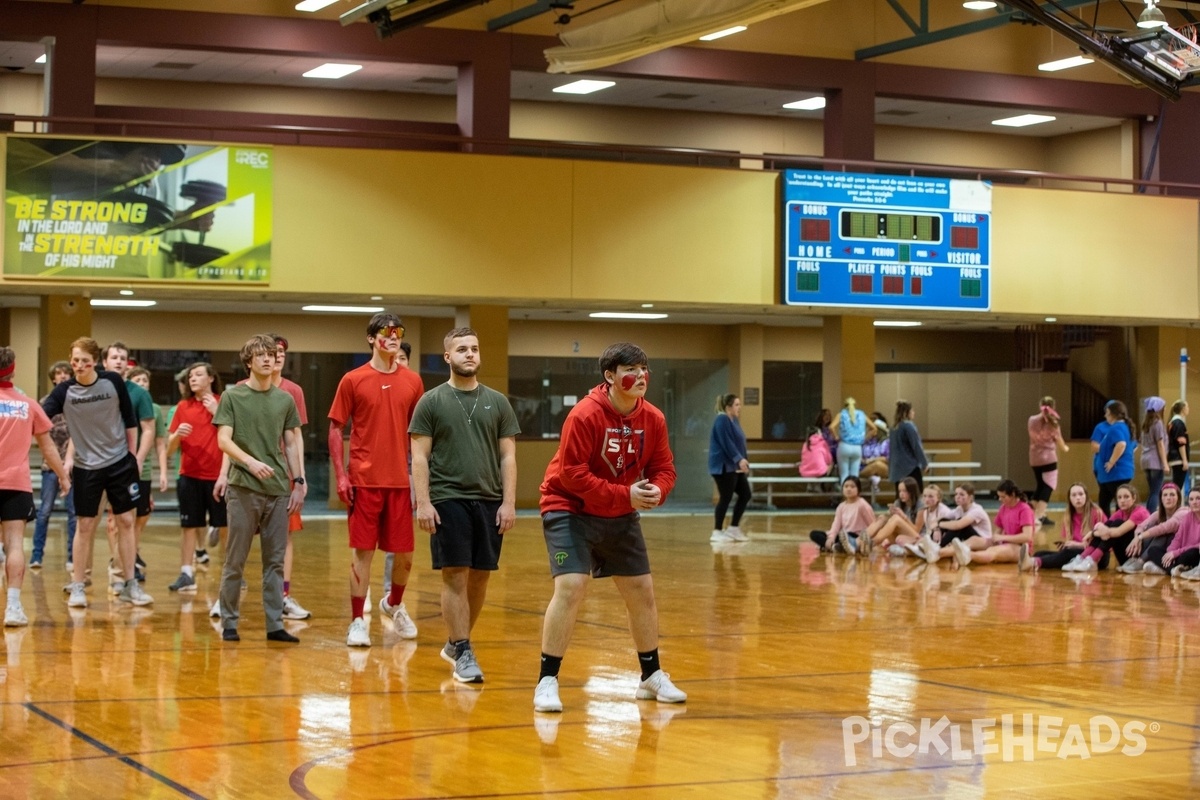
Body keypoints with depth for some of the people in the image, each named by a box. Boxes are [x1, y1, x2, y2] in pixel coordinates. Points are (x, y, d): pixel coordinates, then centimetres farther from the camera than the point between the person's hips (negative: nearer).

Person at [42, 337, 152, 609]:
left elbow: (130, 420, 2)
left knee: (125, 521, 4)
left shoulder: (113, 382, -7)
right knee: (85, 526, 1)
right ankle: (77, 587, 11)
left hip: (120, 462, 1)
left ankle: (130, 585, 12)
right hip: (86, 467, -1)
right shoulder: (65, 391, -9)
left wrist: (132, 455, 2)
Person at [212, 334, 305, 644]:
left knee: (275, 561, 6)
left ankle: (275, 624, 10)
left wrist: (299, 481, 7)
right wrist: (250, 461, -24)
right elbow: (223, 440, -8)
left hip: (278, 490, 3)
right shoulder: (232, 397, 0)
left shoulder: (285, 400, 10)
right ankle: (229, 622, 10)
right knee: (235, 560, 1)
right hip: (243, 488, -3)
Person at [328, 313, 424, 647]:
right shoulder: (353, 380, -1)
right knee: (362, 551, -1)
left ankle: (394, 604, 34)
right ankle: (357, 622, 7)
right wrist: (340, 475, -7)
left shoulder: (412, 382, 7)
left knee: (405, 554, 7)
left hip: (401, 482, 3)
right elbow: (335, 429, 1)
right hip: (364, 481, -3)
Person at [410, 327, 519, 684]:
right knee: (455, 577, -6)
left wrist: (509, 502, -2)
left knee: (480, 577, 8)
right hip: (448, 500, -3)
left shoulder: (497, 402, 8)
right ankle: (463, 653, -1)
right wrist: (423, 502, -11)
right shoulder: (431, 402, 1)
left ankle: (456, 642, 25)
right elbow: (419, 457, -2)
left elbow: (508, 457, 7)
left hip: (489, 502, 3)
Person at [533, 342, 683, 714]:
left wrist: (656, 491, -21)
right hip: (570, 510, -6)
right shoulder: (585, 415, -23)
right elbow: (571, 474, -25)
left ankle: (652, 677, 29)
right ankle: (547, 682, -9)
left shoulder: (653, 419, -5)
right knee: (571, 587, -20)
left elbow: (664, 469, 3)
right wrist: (625, 497, -28)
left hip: (622, 517, 6)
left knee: (642, 591, 10)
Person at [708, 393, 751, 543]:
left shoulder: (733, 421, 17)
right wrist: (739, 459, -27)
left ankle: (733, 529, 15)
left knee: (745, 495, 8)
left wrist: (744, 461, 14)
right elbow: (726, 443, -22)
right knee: (726, 498, -8)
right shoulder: (722, 420, -13)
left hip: (734, 467, 10)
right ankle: (717, 532, -1)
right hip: (723, 466, -10)